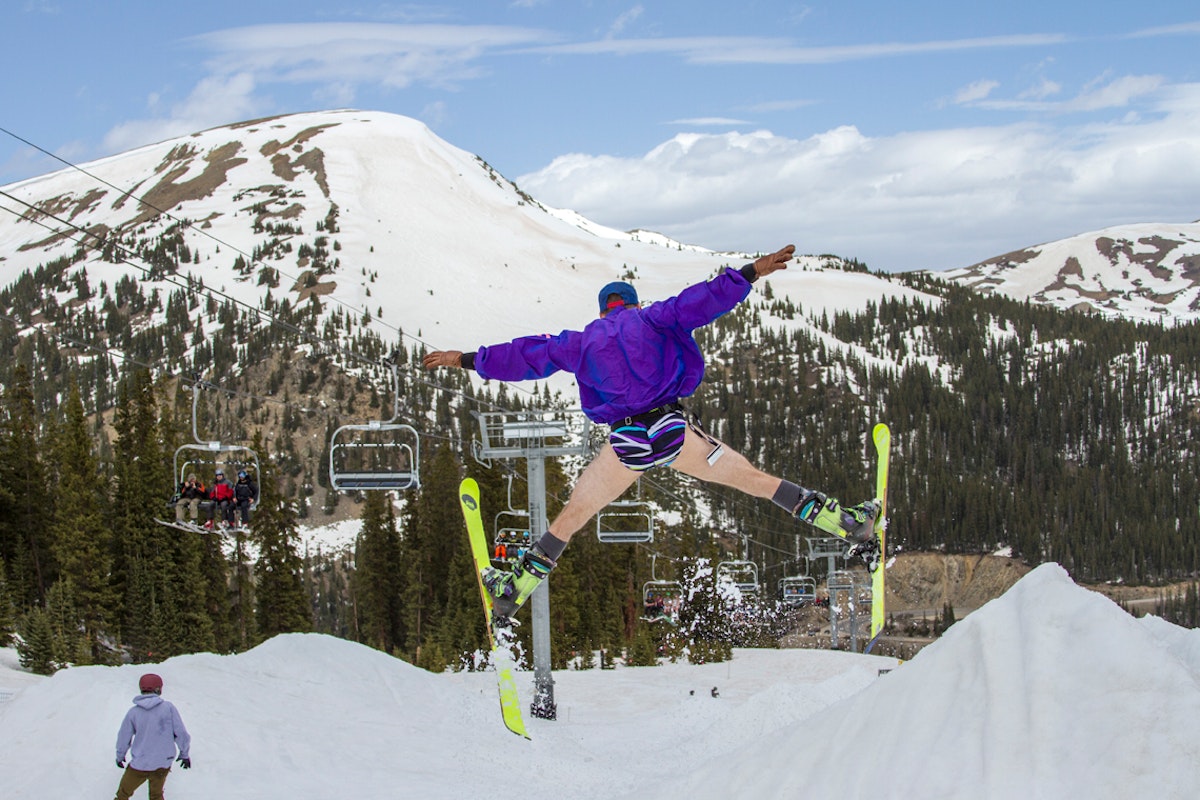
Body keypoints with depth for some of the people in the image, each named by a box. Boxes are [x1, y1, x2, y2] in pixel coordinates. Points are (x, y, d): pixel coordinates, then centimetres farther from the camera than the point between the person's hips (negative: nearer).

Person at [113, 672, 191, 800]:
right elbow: (181, 733, -5)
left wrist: (120, 756, 21)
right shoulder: (168, 708, -8)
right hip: (163, 765, 2)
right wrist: (185, 754, 11)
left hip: (140, 765, -2)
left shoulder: (133, 712, -8)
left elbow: (123, 739, 2)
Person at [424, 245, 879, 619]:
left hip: (627, 443, 1)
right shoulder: (652, 318, 12)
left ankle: (514, 591, 18)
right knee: (753, 478, 9)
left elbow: (525, 356, 17)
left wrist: (467, 360, 26)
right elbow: (701, 302, -2)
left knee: (571, 516, 16)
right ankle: (847, 524, 8)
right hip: (674, 431, -1)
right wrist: (750, 273, -2)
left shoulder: (582, 341, 16)